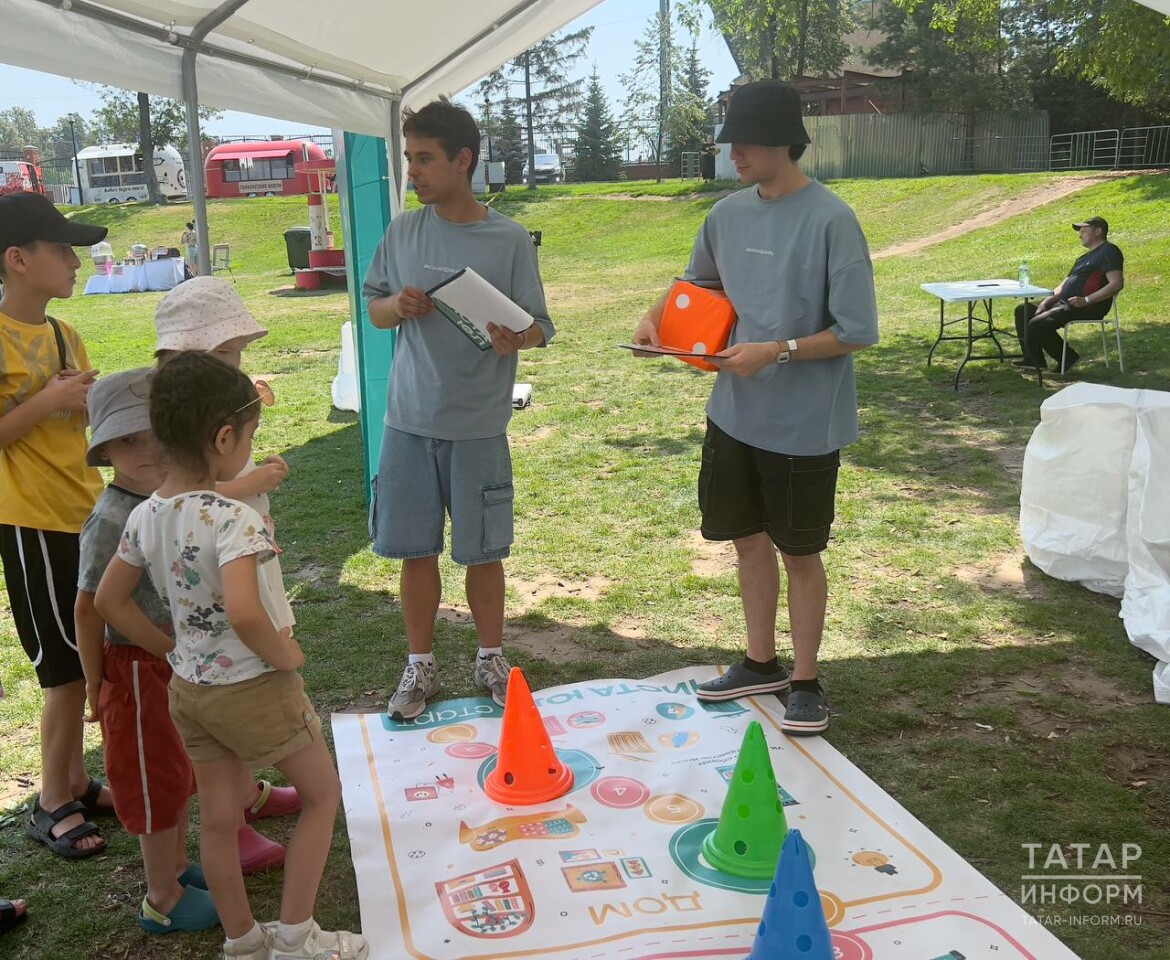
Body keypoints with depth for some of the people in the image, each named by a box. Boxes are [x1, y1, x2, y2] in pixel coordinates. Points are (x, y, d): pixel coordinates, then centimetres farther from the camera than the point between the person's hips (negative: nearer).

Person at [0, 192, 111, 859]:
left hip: (85, 515, 8)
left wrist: (89, 402, -1)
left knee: (85, 664, 15)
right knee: (69, 669, 0)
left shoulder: (64, 336, 9)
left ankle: (77, 783, 30)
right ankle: (54, 805, 17)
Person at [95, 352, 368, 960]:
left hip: (188, 687, 7)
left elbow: (108, 601, 6)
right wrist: (284, 654, -22)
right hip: (254, 688, -7)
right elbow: (244, 613, -40)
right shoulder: (233, 518, -27)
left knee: (217, 818, 20)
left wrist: (172, 648, 11)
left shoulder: (144, 516, -3)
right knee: (322, 794, 15)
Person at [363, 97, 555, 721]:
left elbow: (539, 328, -4)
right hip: (409, 420, 3)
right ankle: (420, 665, 27)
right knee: (414, 550, 9)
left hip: (478, 427, -2)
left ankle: (491, 658, 29)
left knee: (481, 552, 8)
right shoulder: (403, 232, 4)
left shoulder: (510, 240, -6)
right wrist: (398, 307, -11)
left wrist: (515, 339, -27)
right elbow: (374, 308, 12)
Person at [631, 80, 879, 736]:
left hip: (804, 423, -6)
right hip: (735, 413, 6)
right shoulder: (729, 213, 3)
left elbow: (858, 332, -15)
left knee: (800, 552, 8)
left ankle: (807, 681, 26)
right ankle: (761, 663, 35)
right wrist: (658, 317, 1)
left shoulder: (831, 221, -16)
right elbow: (699, 280, 20)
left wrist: (777, 351, -23)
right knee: (749, 538, 16)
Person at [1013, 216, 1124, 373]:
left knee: (1037, 324, -26)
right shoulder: (1084, 258, 27)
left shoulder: (1108, 251, -5)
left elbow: (1117, 284, -18)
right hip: (1064, 303, 10)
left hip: (1088, 307, -10)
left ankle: (1067, 358, -9)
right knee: (1023, 310, 8)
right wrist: (1046, 302, 5)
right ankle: (1033, 359, 6)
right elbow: (1063, 285, 23)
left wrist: (1086, 300, -25)